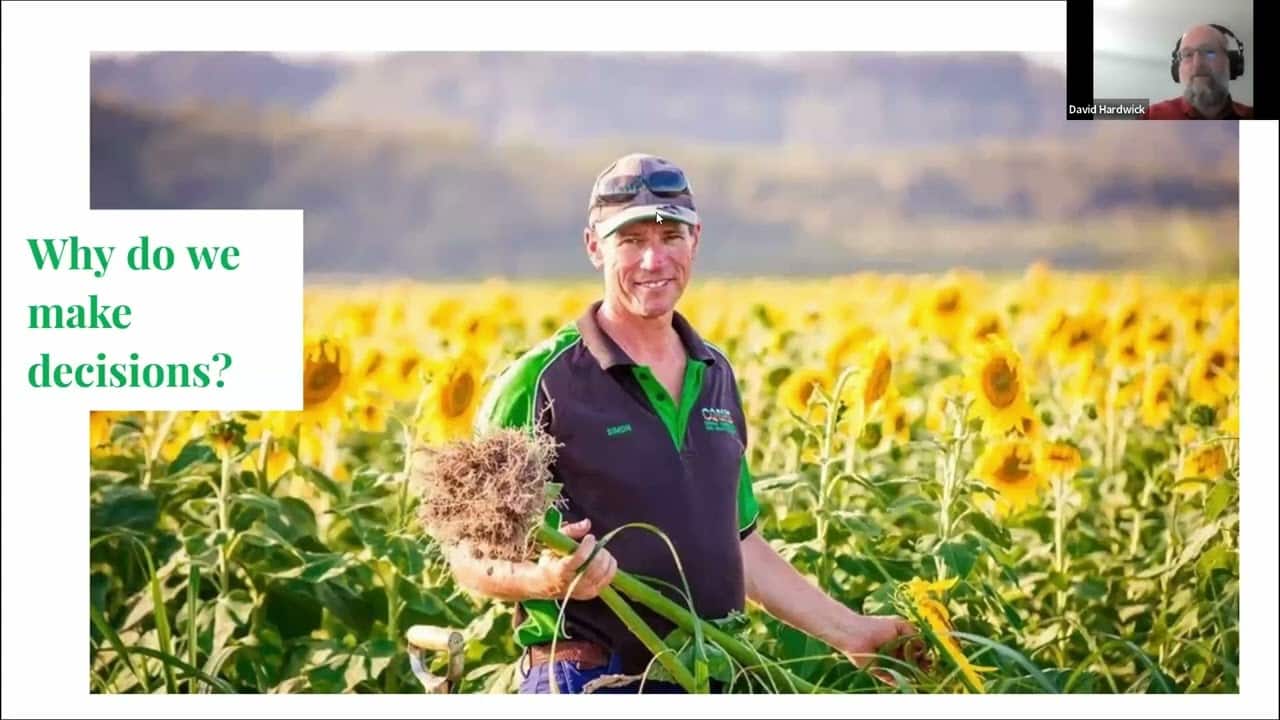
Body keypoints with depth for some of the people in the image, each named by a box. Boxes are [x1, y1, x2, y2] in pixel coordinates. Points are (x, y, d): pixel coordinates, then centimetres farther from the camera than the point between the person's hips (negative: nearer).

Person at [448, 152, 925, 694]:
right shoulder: (541, 383, -9)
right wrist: (546, 580, -26)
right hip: (587, 686, -5)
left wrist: (848, 630, 14)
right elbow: (473, 557, -8)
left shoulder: (716, 377, 10)